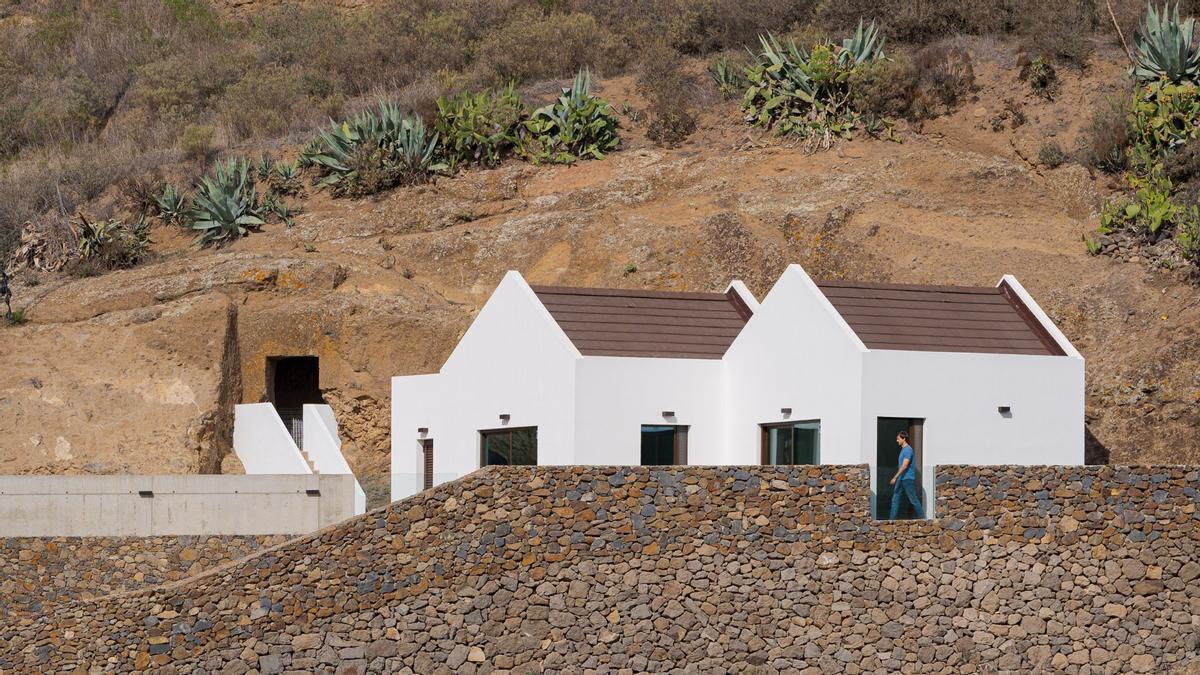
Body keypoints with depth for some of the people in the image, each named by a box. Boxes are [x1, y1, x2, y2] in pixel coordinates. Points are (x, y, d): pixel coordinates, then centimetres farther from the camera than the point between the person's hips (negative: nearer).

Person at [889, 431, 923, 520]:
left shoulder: (908, 450, -15)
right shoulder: (903, 449, 15)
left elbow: (905, 466, -21)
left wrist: (895, 477, -21)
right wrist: (897, 477, 24)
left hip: (908, 479, -9)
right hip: (901, 479, 9)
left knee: (913, 500, -2)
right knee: (895, 499, 3)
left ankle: (921, 517, 8)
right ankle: (893, 519, 2)